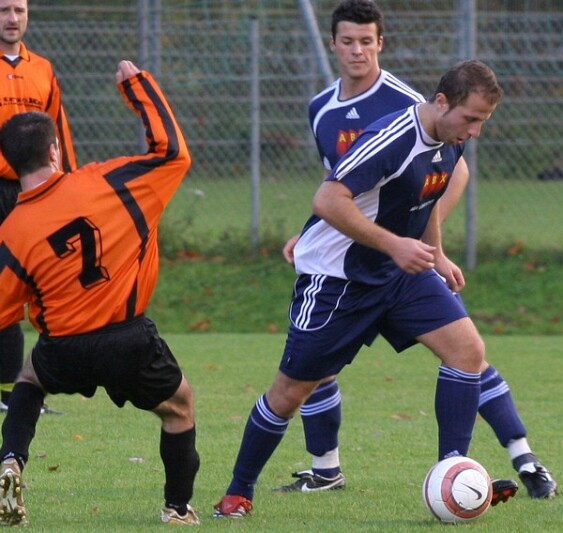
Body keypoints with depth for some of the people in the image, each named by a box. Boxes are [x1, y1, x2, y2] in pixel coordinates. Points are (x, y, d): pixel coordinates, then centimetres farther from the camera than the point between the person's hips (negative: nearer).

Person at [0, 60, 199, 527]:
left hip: (62, 353, 1)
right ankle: (179, 507, 27)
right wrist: (137, 84, 11)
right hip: (130, 344, -1)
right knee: (179, 405, 25)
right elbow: (173, 152, 2)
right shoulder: (106, 183, -9)